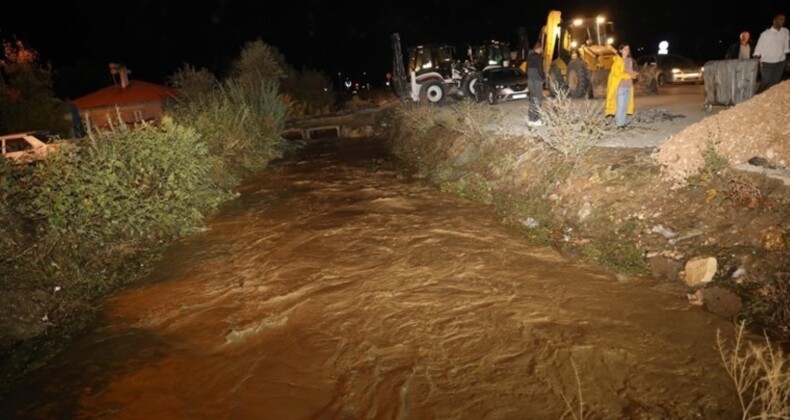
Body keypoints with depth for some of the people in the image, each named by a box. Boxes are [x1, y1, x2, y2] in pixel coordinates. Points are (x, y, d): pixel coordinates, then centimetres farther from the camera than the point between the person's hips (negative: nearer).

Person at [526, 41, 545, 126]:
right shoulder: (538, 57, -15)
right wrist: (544, 77, -1)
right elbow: (540, 70, -18)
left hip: (530, 80, 8)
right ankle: (535, 120, 0)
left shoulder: (529, 56, 9)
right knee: (537, 100, -2)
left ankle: (530, 118, 20)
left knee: (532, 99, 16)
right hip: (537, 80, -8)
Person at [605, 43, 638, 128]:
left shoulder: (629, 60, 13)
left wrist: (634, 74, -1)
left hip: (629, 86, 7)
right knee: (620, 105, -7)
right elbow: (617, 73, -15)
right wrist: (629, 76, -18)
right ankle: (619, 123, 0)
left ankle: (622, 122, 15)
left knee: (626, 106, 8)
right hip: (620, 86, -7)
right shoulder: (618, 60, -9)